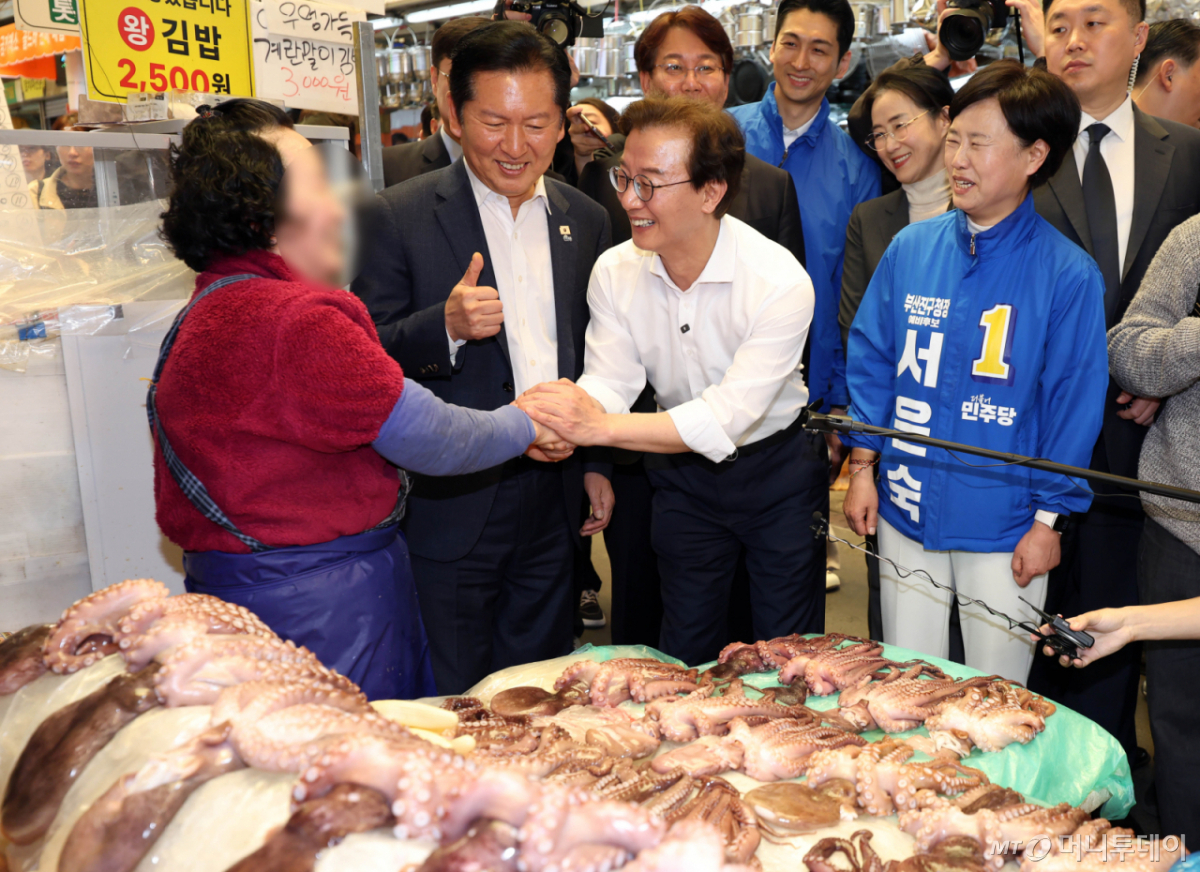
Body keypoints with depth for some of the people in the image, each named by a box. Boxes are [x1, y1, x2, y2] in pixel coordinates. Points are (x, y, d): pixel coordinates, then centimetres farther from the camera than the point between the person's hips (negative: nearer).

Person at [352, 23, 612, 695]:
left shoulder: (587, 222, 7)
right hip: (449, 503, -4)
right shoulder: (399, 218, -8)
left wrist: (597, 463, 13)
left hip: (554, 504, 4)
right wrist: (445, 326, -26)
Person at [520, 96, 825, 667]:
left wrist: (600, 427, -45)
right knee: (686, 653, 17)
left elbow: (727, 419, -34)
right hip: (682, 473, 4)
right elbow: (610, 381, -16)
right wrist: (564, 411, -40)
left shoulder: (780, 282, -28)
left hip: (777, 470, -3)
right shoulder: (615, 272, -12)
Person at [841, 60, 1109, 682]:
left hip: (1005, 527, -3)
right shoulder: (909, 248, -1)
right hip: (905, 510, 3)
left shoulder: (1069, 274, -10)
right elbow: (871, 361, 6)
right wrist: (862, 467, 1)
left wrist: (1048, 519, -6)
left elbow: (1073, 403, -7)